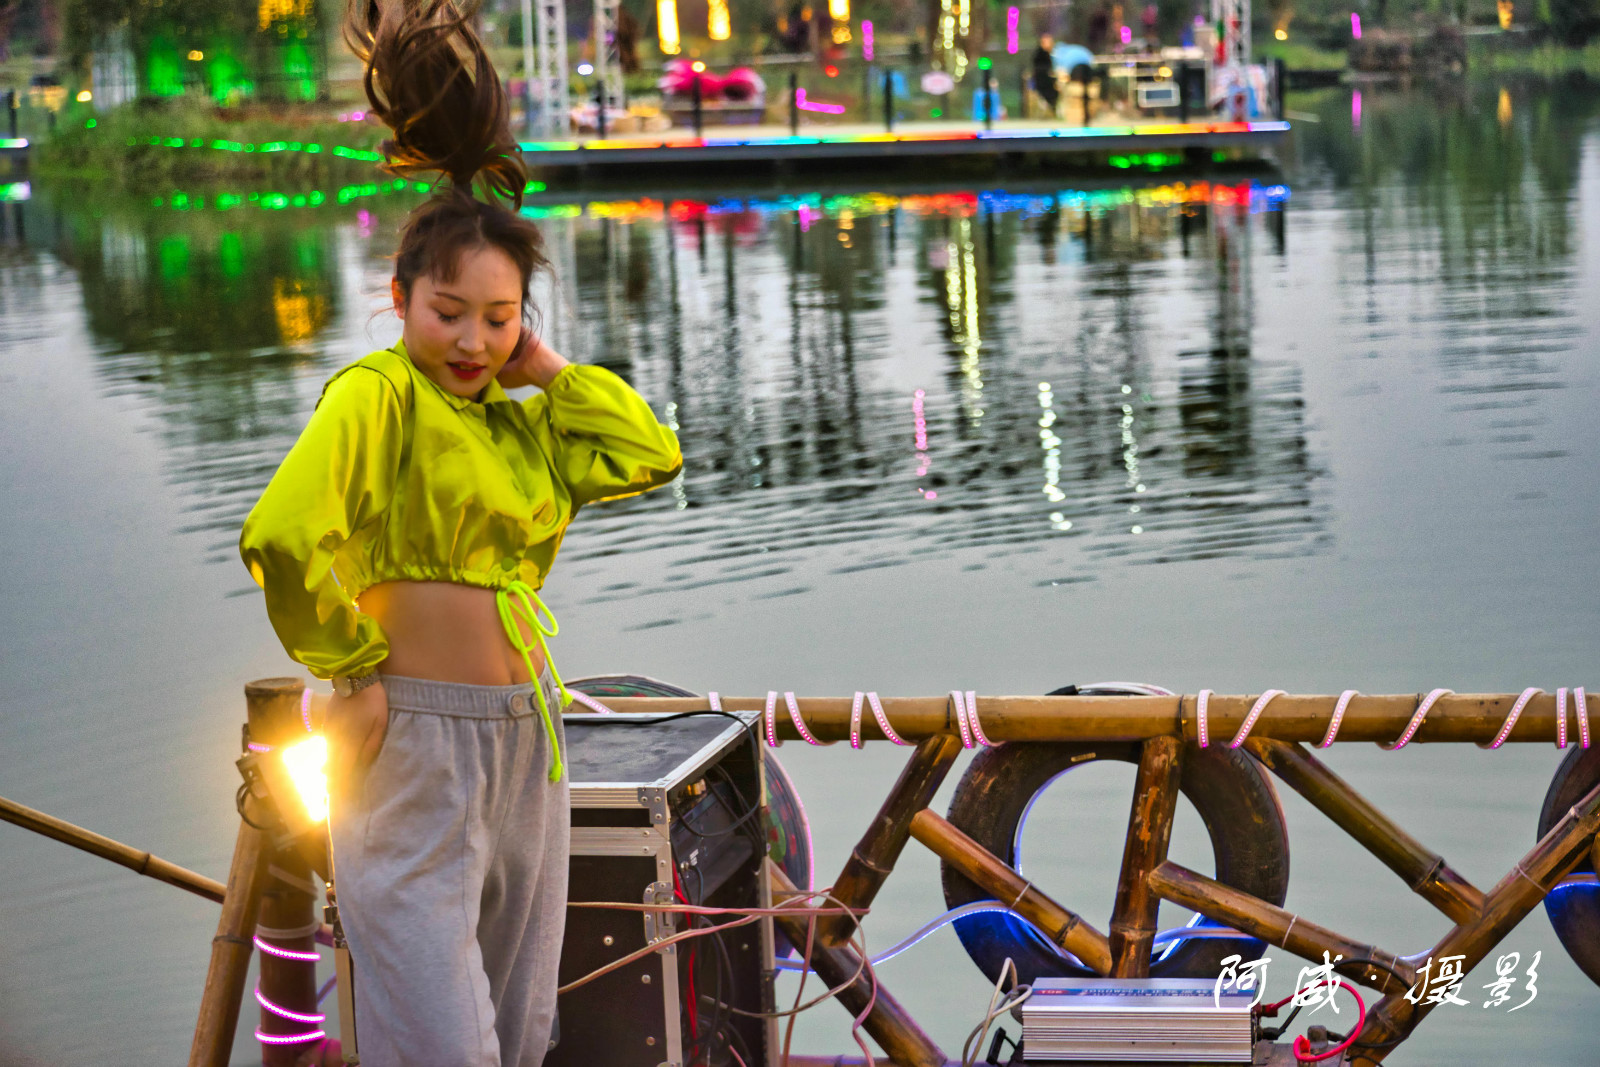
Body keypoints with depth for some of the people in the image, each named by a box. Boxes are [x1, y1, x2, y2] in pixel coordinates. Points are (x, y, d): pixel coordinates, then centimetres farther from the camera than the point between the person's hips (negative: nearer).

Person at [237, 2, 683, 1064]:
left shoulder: (521, 425, 12)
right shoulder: (375, 395, -11)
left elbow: (651, 455, 3)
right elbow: (283, 537, -23)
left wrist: (544, 366, 3)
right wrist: (354, 669, -14)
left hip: (525, 737, 8)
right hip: (415, 738, -8)